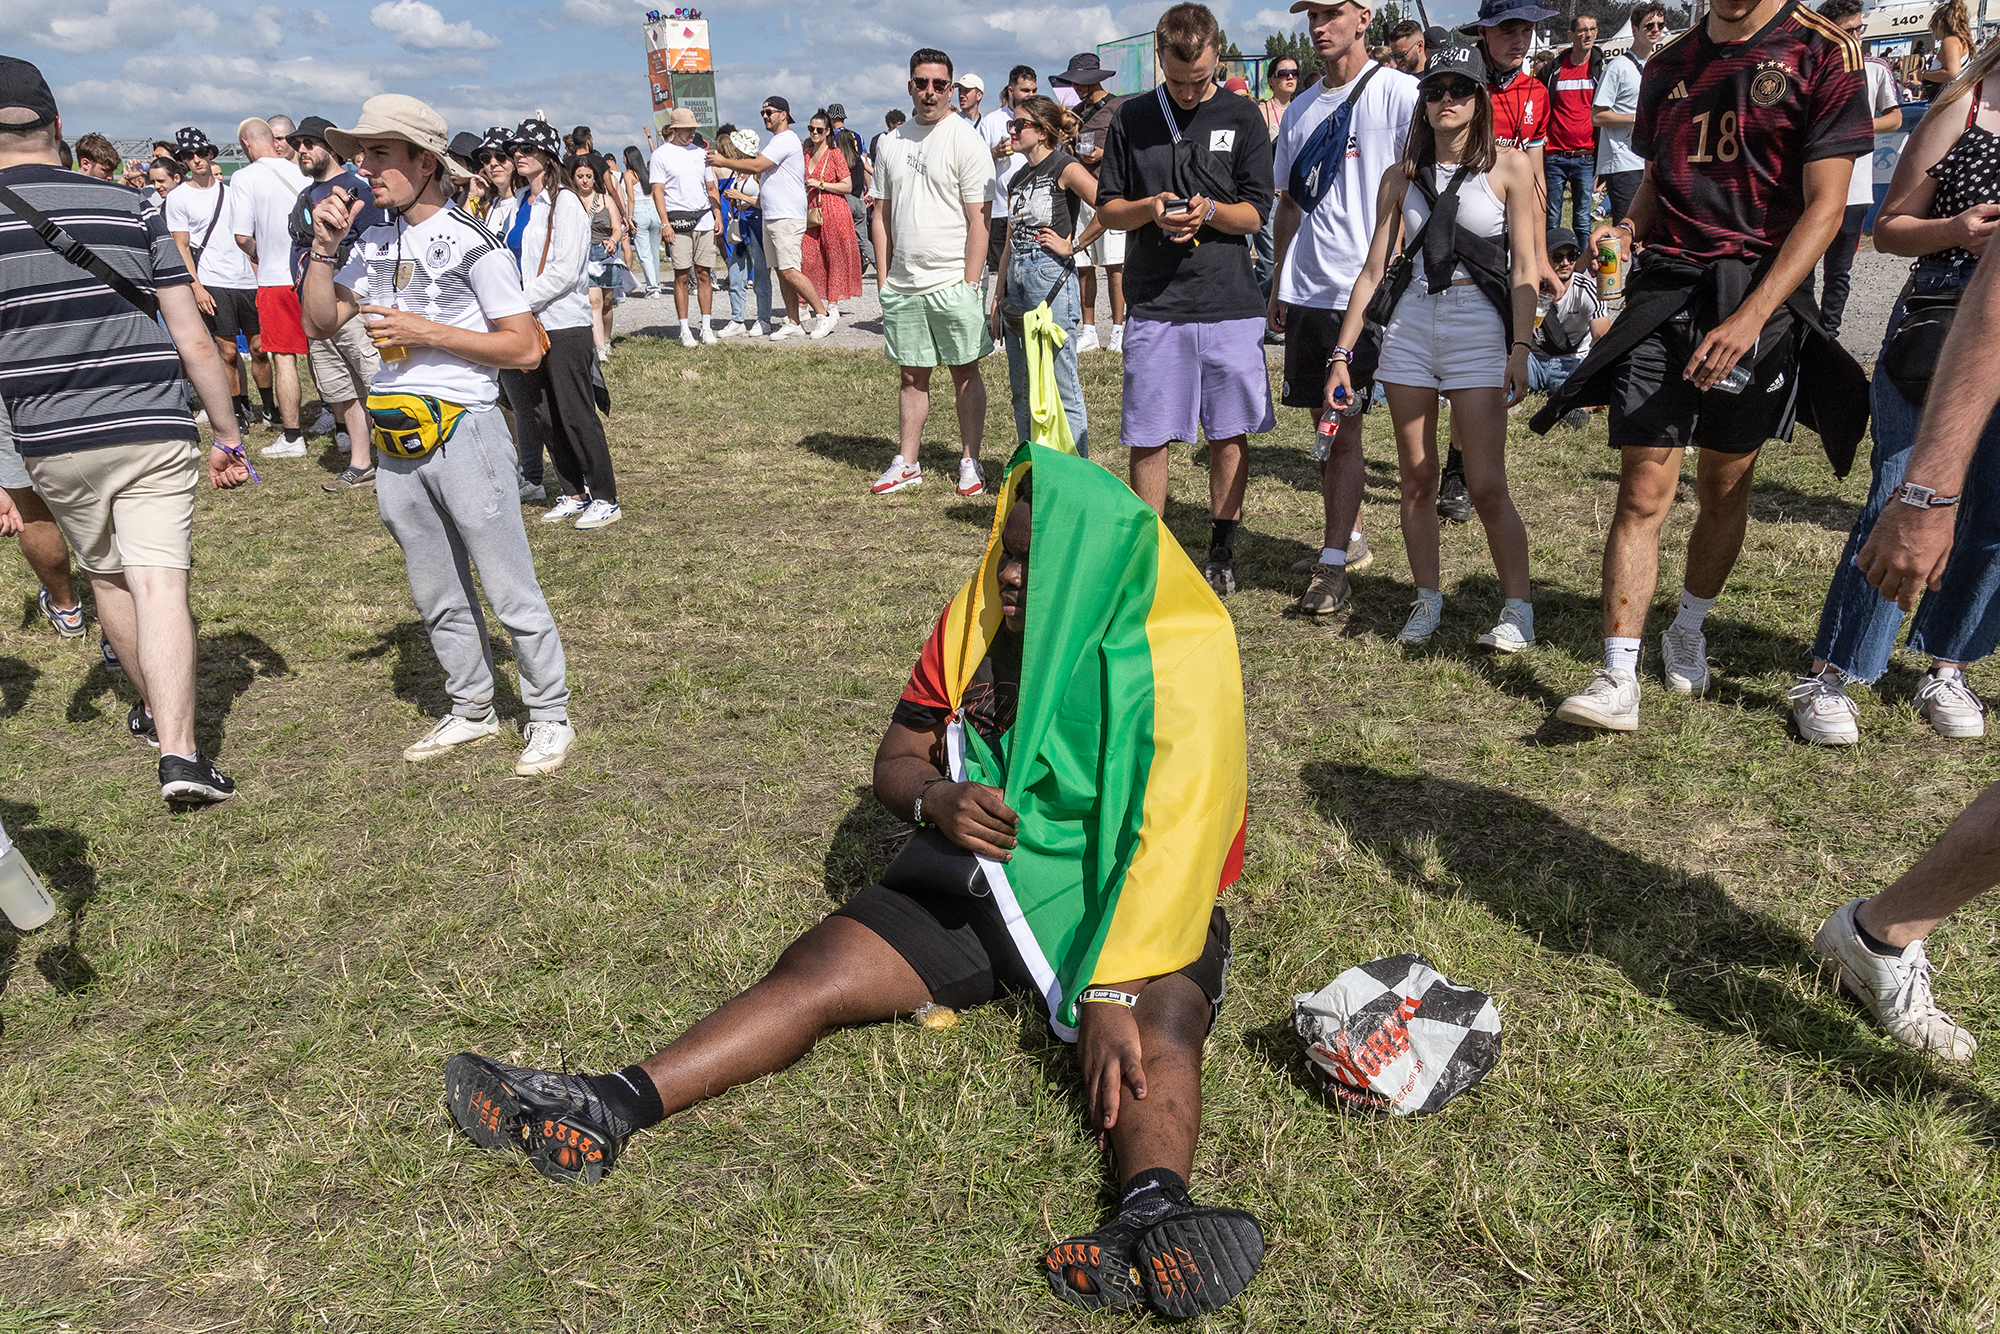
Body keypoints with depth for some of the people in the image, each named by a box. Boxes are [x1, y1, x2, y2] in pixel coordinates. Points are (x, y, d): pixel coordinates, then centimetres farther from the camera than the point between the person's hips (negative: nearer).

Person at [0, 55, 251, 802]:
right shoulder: (129, 209, 1)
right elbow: (192, 339, -2)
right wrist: (228, 434, 6)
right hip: (155, 432, -1)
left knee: (106, 576, 20)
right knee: (160, 586, -4)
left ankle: (153, 708, 38)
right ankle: (179, 751, -15)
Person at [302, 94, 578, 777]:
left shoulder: (473, 244, -9)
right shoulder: (374, 243, 12)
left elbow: (525, 350, -13)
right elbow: (321, 322, 13)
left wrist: (427, 333, -17)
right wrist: (323, 246, 1)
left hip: (463, 432, -7)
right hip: (398, 442, 7)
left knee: (510, 592, -2)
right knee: (437, 597, 15)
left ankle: (550, 717, 11)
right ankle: (471, 711, 29)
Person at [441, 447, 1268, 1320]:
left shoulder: (1181, 663, -16)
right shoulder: (976, 620, -1)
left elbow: (1172, 847, -24)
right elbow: (893, 762, 5)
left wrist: (1115, 994, -35)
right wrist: (935, 799, -20)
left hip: (1117, 900, -4)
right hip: (985, 879, 4)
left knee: (1154, 1028, -36)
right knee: (815, 969, -14)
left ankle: (1154, 1216, -62)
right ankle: (606, 1113, -21)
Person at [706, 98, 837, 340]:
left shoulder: (785, 139, -11)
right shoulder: (777, 141, 22)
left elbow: (756, 166, -17)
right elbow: (758, 171, 25)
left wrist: (724, 161, -9)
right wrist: (725, 160, 14)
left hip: (787, 217, -10)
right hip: (771, 217, 10)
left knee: (789, 271, -15)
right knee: (781, 271, 7)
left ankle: (825, 315, -10)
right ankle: (793, 323, 10)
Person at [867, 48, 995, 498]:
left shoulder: (966, 140, -4)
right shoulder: (891, 142, 12)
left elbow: (979, 219, -8)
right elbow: (882, 214, 16)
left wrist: (970, 283, -14)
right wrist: (884, 277, 9)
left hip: (951, 280, -4)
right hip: (902, 283, 5)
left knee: (965, 372, 3)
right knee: (912, 375, 10)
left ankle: (970, 461, 13)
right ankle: (906, 463, 18)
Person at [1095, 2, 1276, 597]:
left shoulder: (1242, 118, 6)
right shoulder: (1132, 118, 8)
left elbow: (1256, 213, 4)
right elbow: (1107, 209, 9)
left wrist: (1210, 211, -17)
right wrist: (1150, 209, -12)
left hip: (1230, 303, 0)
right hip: (1155, 304, 0)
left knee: (1229, 434, 5)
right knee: (1148, 437, 1)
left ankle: (1221, 553, 19)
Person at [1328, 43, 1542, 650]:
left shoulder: (1508, 168, 3)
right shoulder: (1402, 177, 11)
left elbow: (1525, 269, -2)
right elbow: (1374, 270, 11)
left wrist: (1520, 348, -13)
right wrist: (1342, 353, 5)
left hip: (1478, 326, -3)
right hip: (1409, 325, 3)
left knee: (1486, 486, -7)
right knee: (1417, 480, 6)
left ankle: (1518, 607, 6)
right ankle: (1427, 600, 18)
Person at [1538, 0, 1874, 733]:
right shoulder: (1668, 66, 11)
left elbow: (1825, 206, -9)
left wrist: (1750, 318, -20)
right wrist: (1625, 229, -1)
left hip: (1759, 300, -2)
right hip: (1664, 292, 2)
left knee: (1725, 489, 10)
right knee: (1642, 493, -6)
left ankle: (1688, 632, 32)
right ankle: (1619, 679, -5)